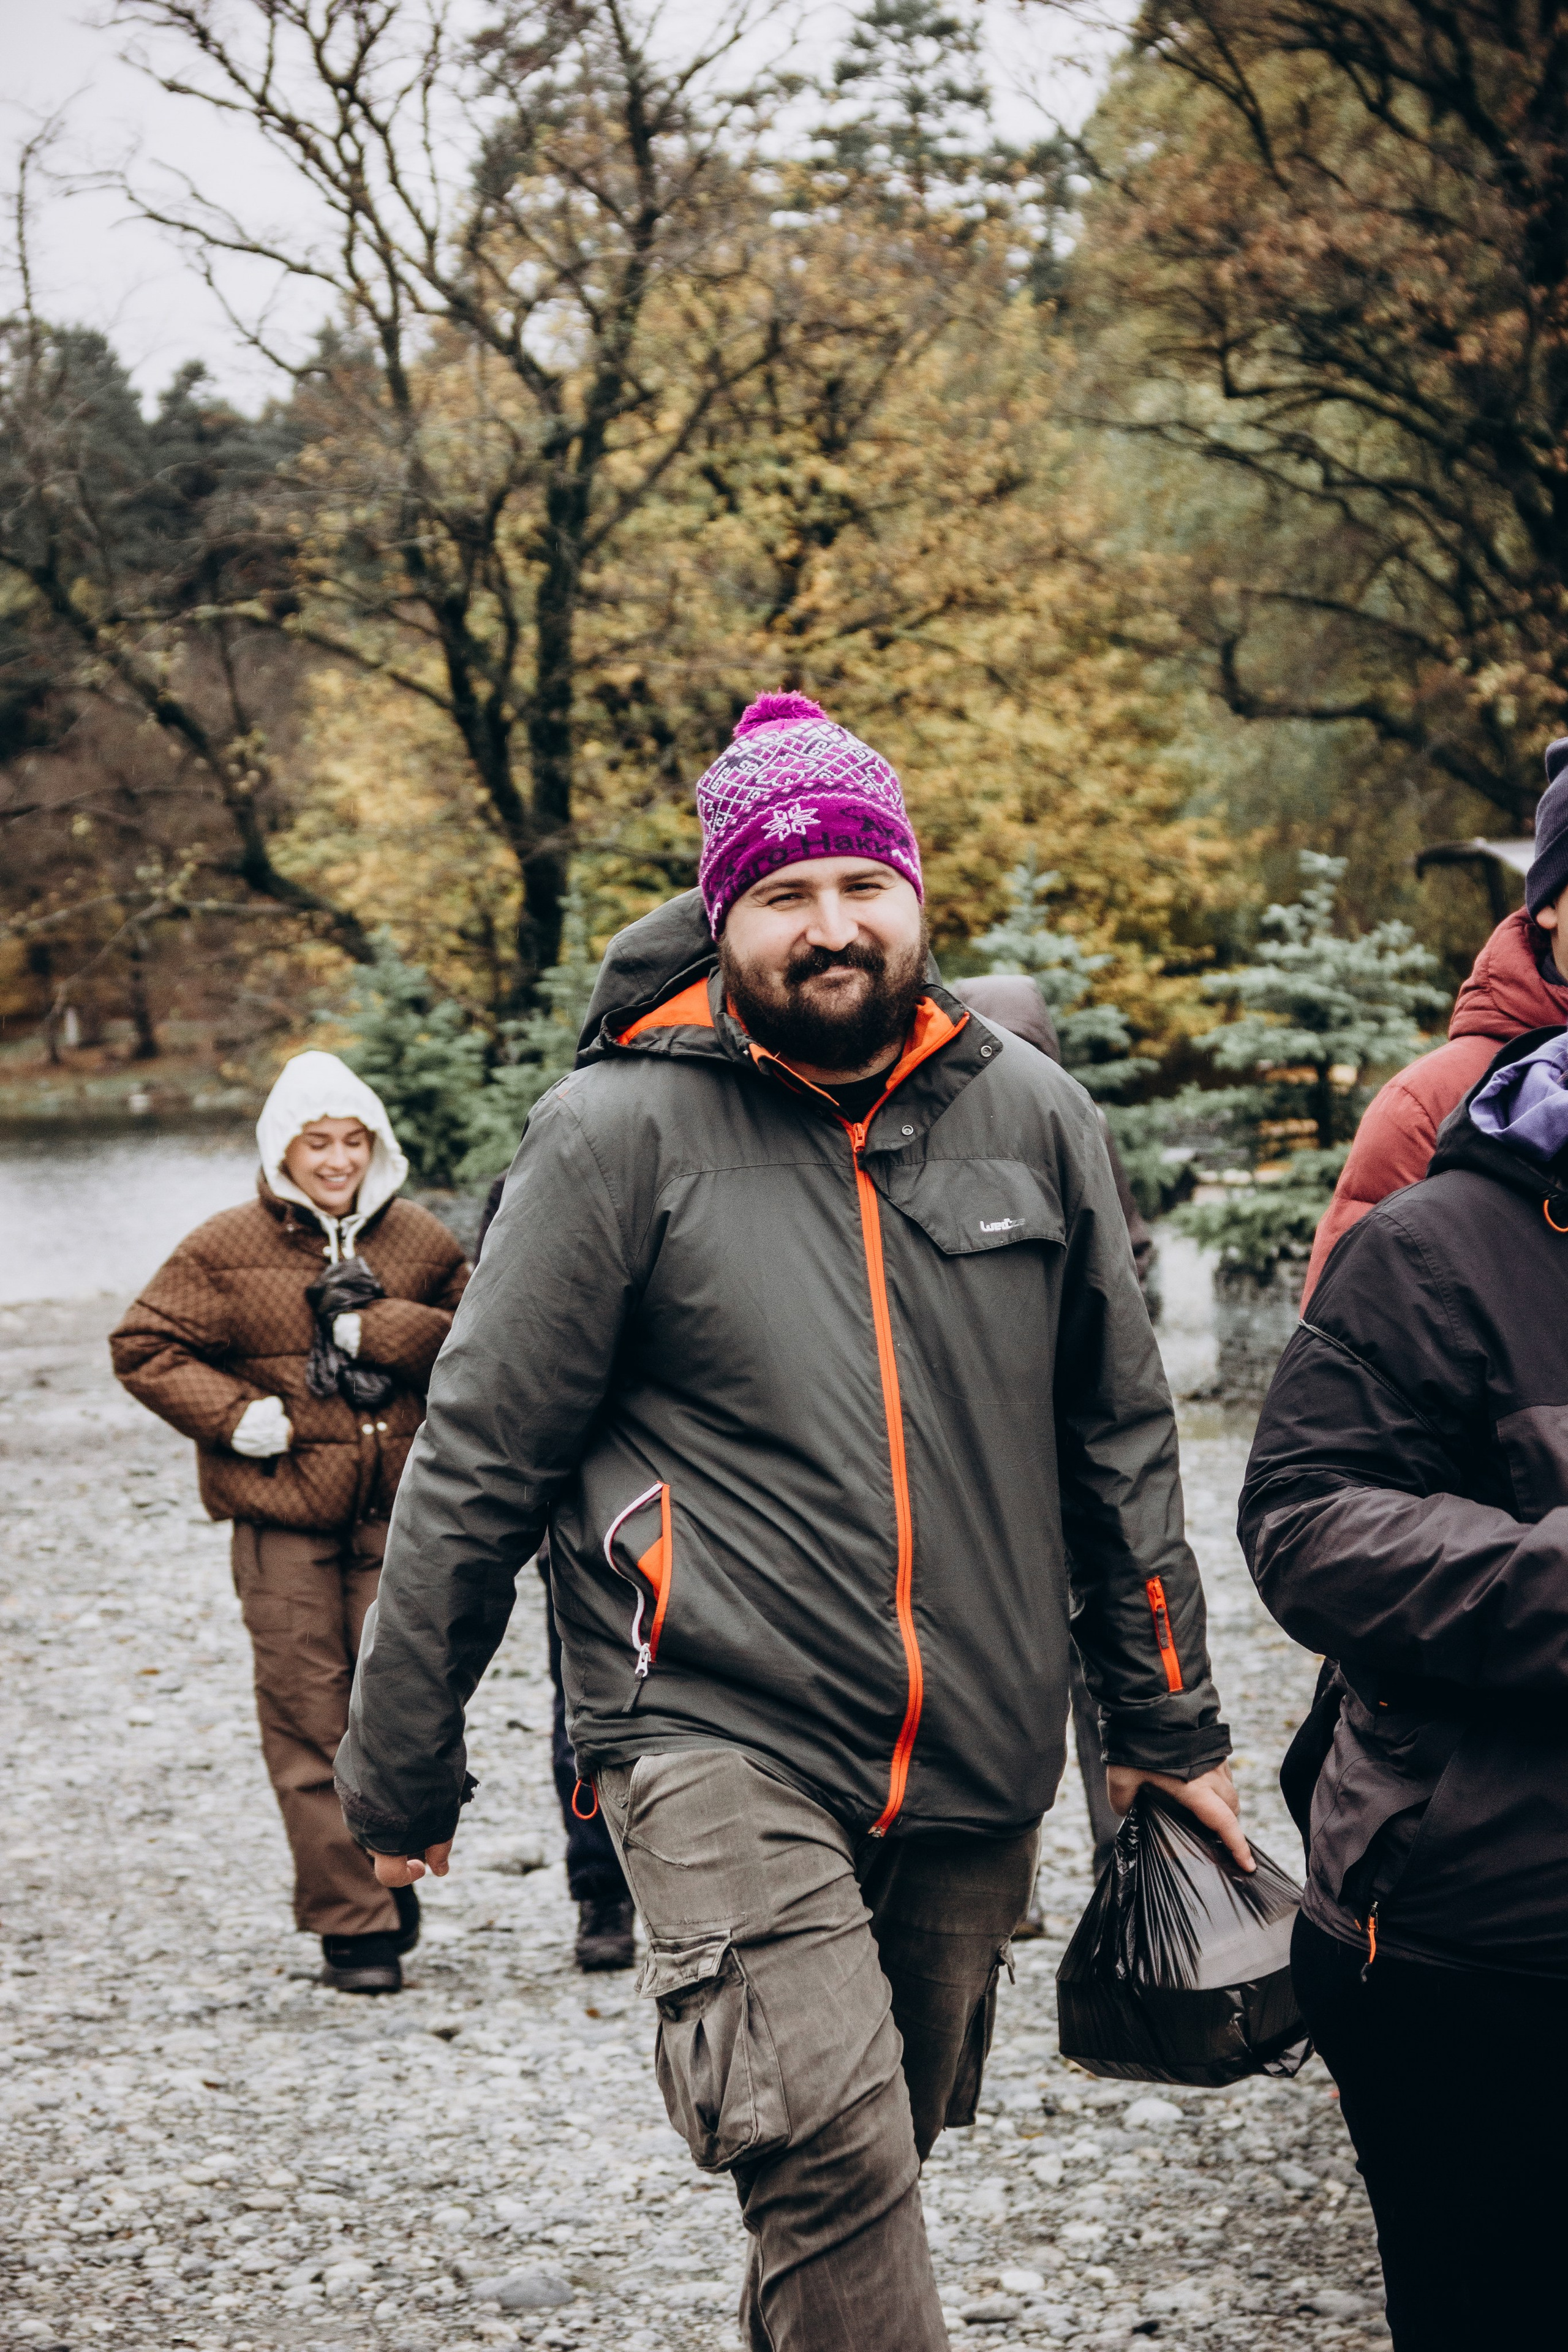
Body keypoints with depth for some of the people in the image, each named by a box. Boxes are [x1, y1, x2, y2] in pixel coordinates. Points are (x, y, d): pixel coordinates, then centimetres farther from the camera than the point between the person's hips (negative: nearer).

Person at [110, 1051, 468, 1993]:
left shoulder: (422, 1242, 9)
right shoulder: (227, 1248, 2)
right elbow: (143, 1346, 5)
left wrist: (372, 1328, -8)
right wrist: (234, 1414, -9)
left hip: (397, 1507, 2)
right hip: (282, 1511, -2)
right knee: (310, 1719, -3)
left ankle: (391, 1884, 22)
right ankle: (354, 1925, 4)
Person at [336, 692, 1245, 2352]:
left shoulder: (1031, 1118, 6)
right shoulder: (620, 1129, -4)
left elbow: (1120, 1440, 14)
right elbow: (478, 1462, 0)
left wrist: (1167, 1726, 15)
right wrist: (399, 1767, 3)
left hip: (974, 1770, 4)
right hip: (718, 1736, -4)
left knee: (872, 2158, 16)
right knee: (828, 2151, -23)